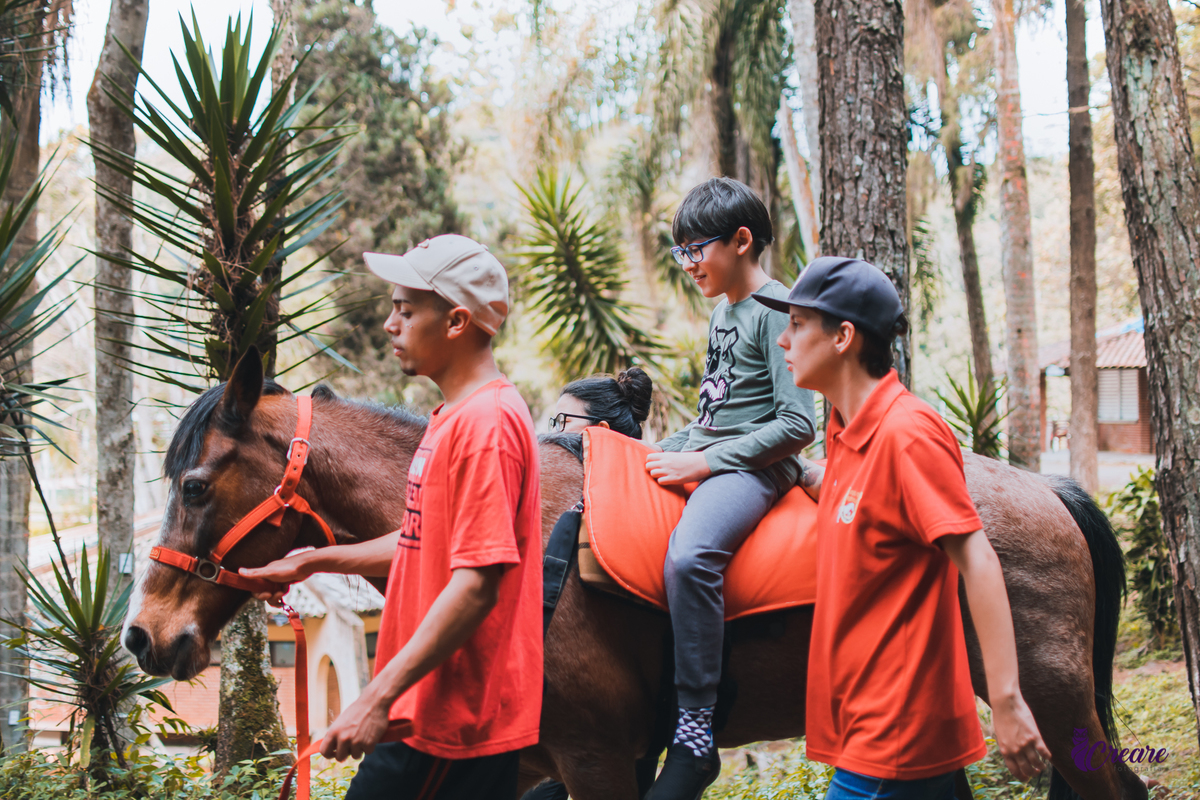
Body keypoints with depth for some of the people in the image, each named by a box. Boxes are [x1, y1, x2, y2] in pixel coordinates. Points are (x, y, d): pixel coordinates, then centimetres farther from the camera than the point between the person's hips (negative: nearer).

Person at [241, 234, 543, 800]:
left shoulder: (485, 423, -18)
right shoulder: (455, 416, 15)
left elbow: (476, 582, -24)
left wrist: (378, 697, -26)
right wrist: (314, 561, 22)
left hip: (454, 721, -10)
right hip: (438, 707, 10)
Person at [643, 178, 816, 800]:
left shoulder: (776, 312, -8)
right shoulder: (722, 313, 21)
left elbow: (797, 425, -17)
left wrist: (704, 461, -18)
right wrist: (669, 450, 14)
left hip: (752, 467, -10)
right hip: (699, 457, 10)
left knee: (688, 555, -37)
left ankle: (695, 733, -33)